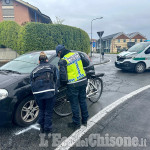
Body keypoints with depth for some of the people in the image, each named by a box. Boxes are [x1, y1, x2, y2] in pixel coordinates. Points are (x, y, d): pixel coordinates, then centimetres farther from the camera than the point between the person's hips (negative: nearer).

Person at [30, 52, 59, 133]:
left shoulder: (34, 70, 23)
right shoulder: (52, 67, 16)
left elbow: (32, 84, 22)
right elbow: (57, 80, 7)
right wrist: (55, 90, 15)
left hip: (37, 93, 3)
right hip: (49, 92, -3)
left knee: (41, 110, 23)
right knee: (48, 111, 11)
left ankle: (42, 128, 34)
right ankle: (47, 129, 22)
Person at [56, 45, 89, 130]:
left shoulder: (63, 61, -13)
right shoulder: (76, 54, 7)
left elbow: (62, 75, -16)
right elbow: (86, 63, 16)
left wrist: (63, 83, 4)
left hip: (73, 85, -7)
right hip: (83, 81, 7)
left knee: (75, 104, 8)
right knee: (83, 101, 19)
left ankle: (76, 124, 22)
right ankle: (85, 120, 33)